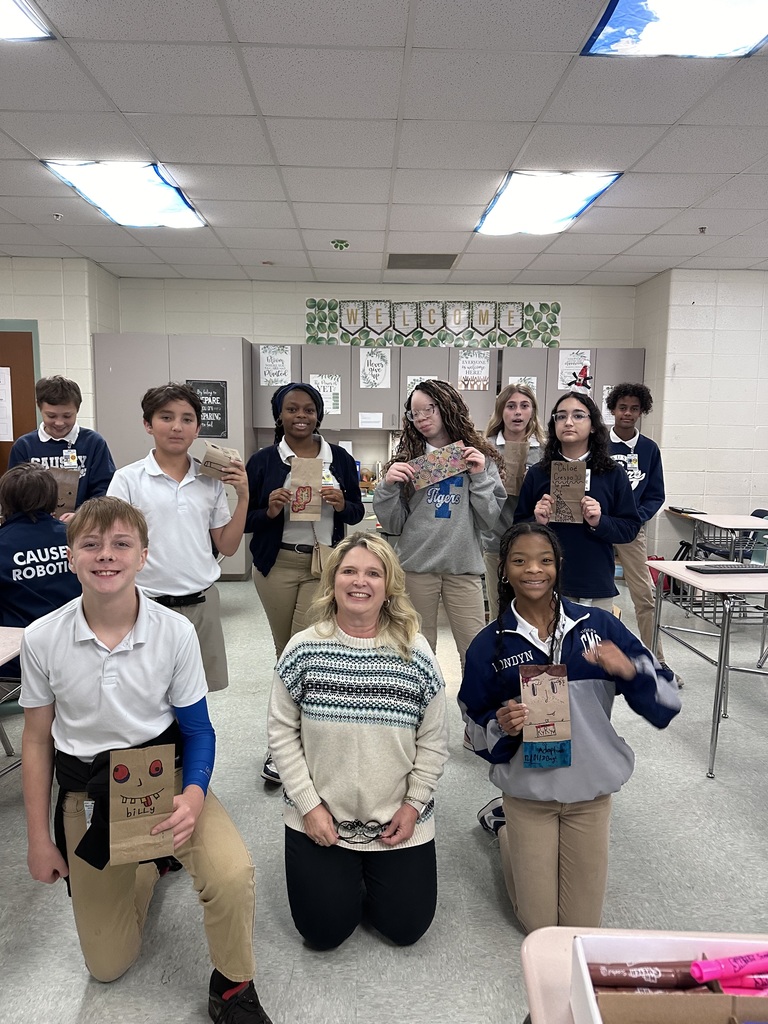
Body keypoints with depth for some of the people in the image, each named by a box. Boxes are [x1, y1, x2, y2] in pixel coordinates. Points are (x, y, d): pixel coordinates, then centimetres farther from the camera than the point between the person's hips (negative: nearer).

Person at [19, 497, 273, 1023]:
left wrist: (194, 794, -24)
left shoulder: (176, 631, -15)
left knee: (232, 872, -30)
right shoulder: (42, 638, -12)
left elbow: (198, 729, -5)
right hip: (85, 791, 2)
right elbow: (38, 741, 1)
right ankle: (145, 867, 41)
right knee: (107, 966, 11)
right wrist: (39, 838, 3)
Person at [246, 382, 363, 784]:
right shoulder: (262, 461, 1)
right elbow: (245, 521, 3)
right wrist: (269, 511, -17)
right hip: (277, 566, 1)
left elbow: (357, 512, 10)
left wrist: (341, 504, -12)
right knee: (285, 653, 12)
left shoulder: (339, 458, 4)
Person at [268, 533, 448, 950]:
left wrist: (413, 805, -6)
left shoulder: (415, 653, -8)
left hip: (398, 823, 1)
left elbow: (433, 742, -2)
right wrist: (309, 804, -9)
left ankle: (368, 872, 35)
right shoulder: (304, 649, -9)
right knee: (324, 931, 3)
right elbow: (281, 733, -5)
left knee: (406, 927, 6)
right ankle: (343, 876, 33)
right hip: (320, 820, 0)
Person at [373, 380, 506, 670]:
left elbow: (488, 521, 0)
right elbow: (393, 525, 5)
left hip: (463, 567, -1)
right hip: (416, 567, 1)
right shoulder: (408, 459, 5)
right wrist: (388, 486, -11)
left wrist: (480, 477, -9)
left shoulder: (479, 458, 3)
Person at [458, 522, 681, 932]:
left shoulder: (599, 626, -9)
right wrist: (503, 726, -22)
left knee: (582, 926, 14)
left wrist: (629, 671, -27)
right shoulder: (489, 644, -9)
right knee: (539, 925, 12)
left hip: (591, 790, 1)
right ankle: (501, 822, 35)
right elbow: (477, 731, 0)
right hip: (528, 792, -1)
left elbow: (666, 702, -7)